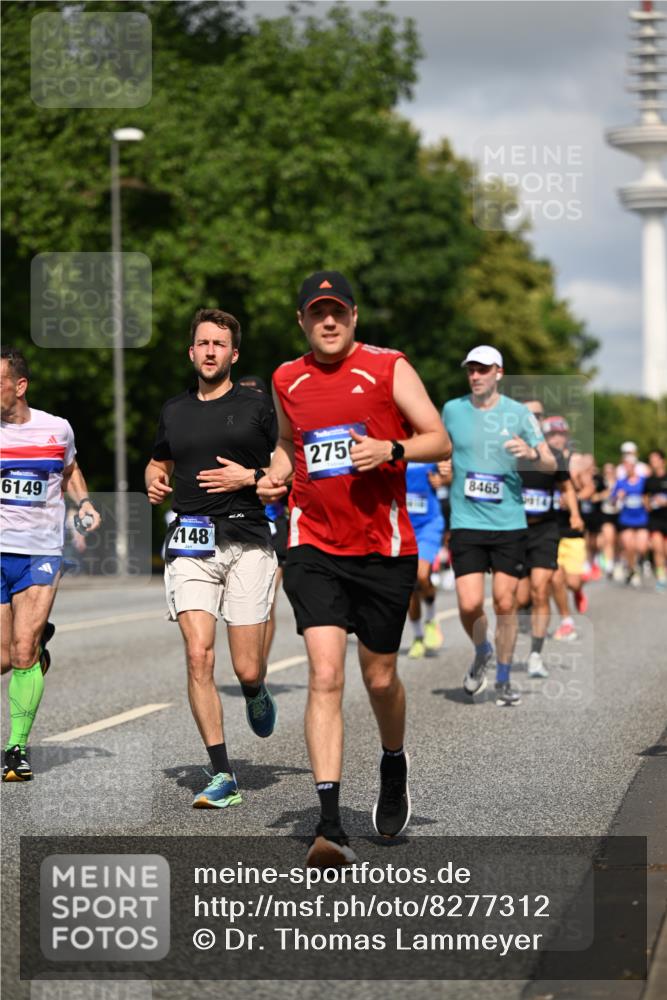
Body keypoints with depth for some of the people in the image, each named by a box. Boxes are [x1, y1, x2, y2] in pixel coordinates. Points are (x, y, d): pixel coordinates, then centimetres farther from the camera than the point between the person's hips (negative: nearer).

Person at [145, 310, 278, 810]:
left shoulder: (258, 405, 4)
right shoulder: (174, 411, 15)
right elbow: (158, 462, 32)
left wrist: (250, 477, -10)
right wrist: (155, 483, 10)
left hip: (247, 542, -2)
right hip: (190, 544, 2)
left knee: (247, 670, -3)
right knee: (199, 657, -12)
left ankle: (257, 693, 37)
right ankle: (223, 777, -7)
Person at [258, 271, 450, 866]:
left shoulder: (388, 369, -2)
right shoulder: (287, 380, 9)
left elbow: (440, 440, -3)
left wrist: (390, 450, -20)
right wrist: (275, 477, 7)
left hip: (384, 548, -1)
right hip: (314, 548, 1)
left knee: (379, 677, 10)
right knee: (325, 675, -13)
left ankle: (394, 764, 44)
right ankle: (330, 827, -17)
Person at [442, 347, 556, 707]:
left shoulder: (519, 414, 1)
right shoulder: (452, 410, 5)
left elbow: (550, 464, 0)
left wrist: (532, 454, -21)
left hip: (510, 523, 0)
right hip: (466, 524, 0)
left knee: (504, 603, 2)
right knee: (469, 605, -9)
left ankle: (504, 680, 19)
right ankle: (482, 653, 23)